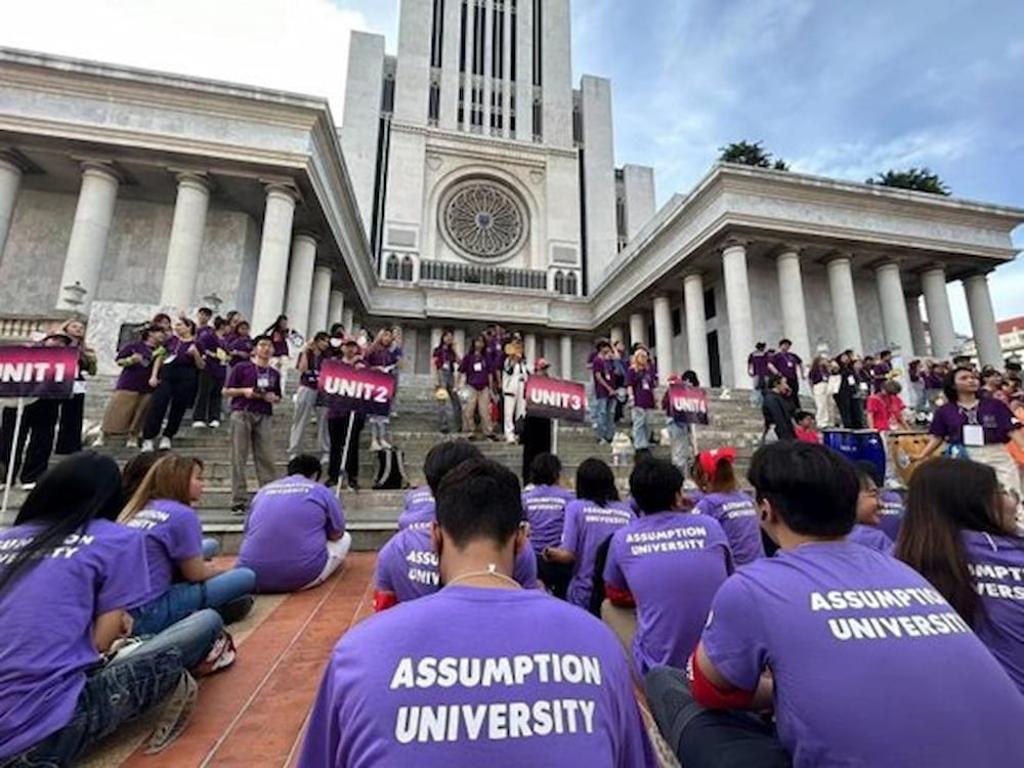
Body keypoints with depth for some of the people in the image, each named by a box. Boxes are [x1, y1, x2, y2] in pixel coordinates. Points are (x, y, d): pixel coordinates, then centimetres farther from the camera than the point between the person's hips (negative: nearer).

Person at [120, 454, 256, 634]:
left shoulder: (137, 510, 9)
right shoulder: (182, 514, -14)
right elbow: (196, 574, -7)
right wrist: (224, 572, 12)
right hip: (149, 615, -8)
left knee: (209, 545, 15)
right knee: (246, 577, -7)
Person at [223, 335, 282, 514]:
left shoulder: (274, 374, 14)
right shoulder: (241, 368, 4)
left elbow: (278, 397, 21)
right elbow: (226, 391, 4)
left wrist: (273, 398, -1)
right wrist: (244, 391, -12)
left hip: (265, 416, 3)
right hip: (242, 413, -2)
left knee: (267, 458, -2)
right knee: (239, 459, 0)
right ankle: (238, 501, 6)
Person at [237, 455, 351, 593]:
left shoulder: (263, 491, 15)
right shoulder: (321, 492, 4)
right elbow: (337, 535, 14)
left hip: (253, 578, 5)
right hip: (300, 579, -4)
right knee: (345, 538, 20)